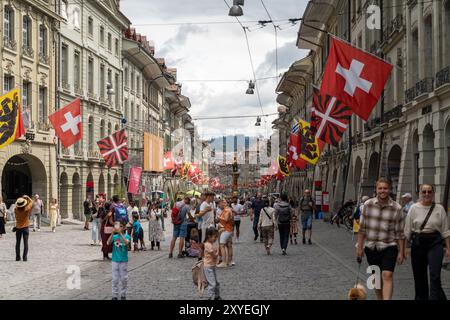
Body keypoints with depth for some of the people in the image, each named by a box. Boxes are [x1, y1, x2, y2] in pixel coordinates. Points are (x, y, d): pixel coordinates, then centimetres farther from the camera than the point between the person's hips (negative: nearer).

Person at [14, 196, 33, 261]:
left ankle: (17, 257, 10)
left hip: (18, 228, 2)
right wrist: (27, 197, 11)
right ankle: (24, 257, -2)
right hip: (25, 228, -2)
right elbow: (31, 202, -3)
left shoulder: (16, 210, -11)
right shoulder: (26, 209, -17)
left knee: (18, 243, 12)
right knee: (25, 243, 2)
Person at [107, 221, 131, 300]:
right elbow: (108, 243, -16)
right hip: (115, 260, 1)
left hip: (124, 261, -1)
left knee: (124, 279, 7)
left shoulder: (126, 236, -3)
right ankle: (115, 296, 12)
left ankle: (123, 295, 20)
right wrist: (113, 233, -27)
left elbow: (126, 243, -24)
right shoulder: (114, 236, 1)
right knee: (115, 279, 5)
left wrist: (120, 233, -30)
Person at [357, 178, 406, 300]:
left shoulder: (397, 208, -5)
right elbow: (362, 228, 4)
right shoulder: (368, 204, -1)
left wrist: (401, 252, -2)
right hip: (371, 248, 3)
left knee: (387, 276, -15)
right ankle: (380, 298, 29)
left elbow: (400, 233, -1)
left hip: (389, 247, -3)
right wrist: (360, 247, 4)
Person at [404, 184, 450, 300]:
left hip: (435, 243, -1)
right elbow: (407, 230, 5)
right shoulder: (414, 208, 2)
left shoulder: (439, 209, 2)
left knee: (435, 276, -12)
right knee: (419, 277, 10)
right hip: (418, 243, 1)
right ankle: (421, 297, 27)